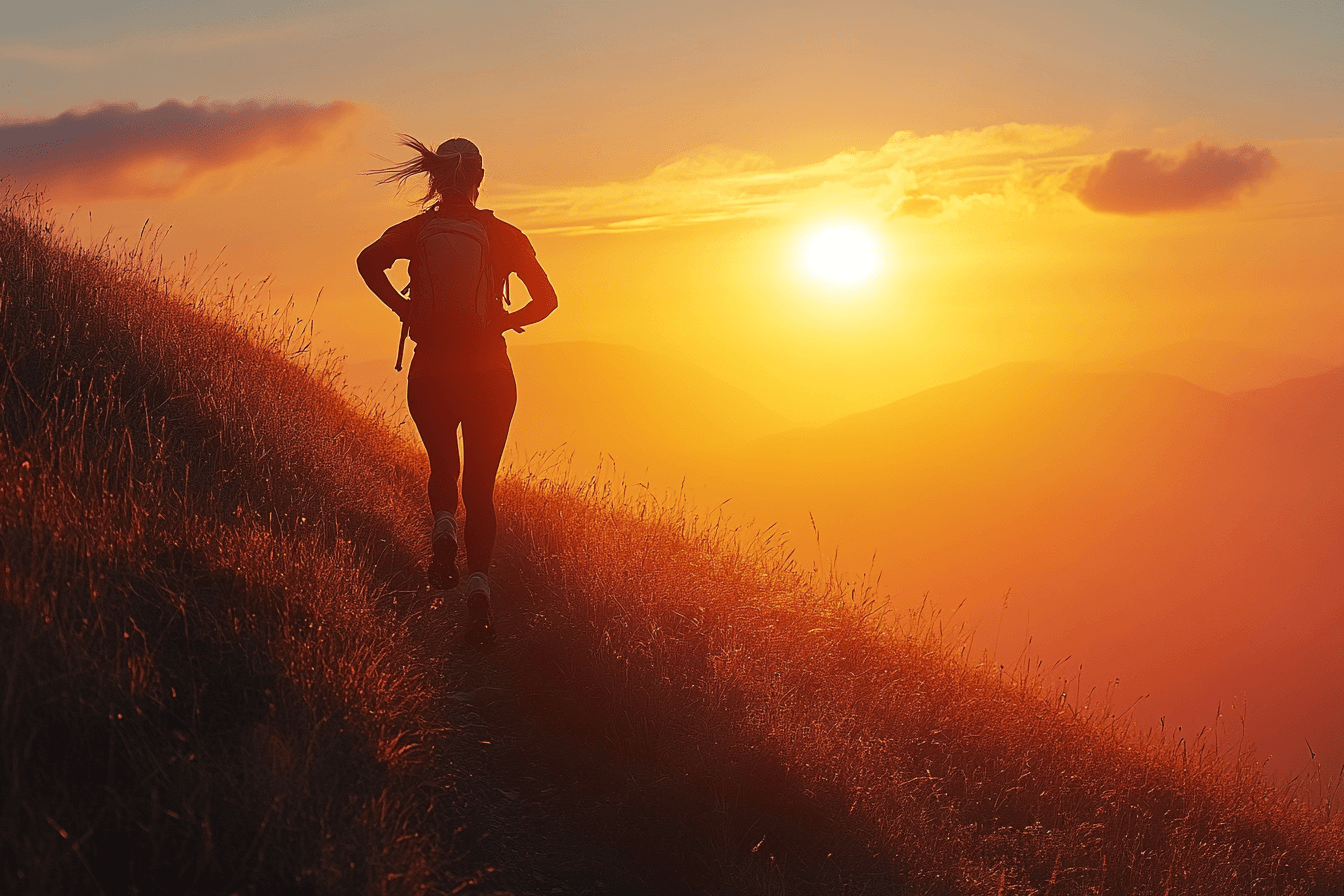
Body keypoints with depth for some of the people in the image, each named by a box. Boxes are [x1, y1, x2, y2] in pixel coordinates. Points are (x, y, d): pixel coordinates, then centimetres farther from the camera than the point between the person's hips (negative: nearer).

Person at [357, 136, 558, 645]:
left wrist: (403, 308, -9)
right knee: (480, 485, 6)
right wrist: (503, 322, 9)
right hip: (489, 374, 0)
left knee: (442, 468, 24)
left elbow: (369, 261, -18)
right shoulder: (502, 235, 1)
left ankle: (444, 527, -7)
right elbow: (545, 299, -3)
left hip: (431, 374, 0)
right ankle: (478, 581, -14)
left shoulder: (416, 231, 1)